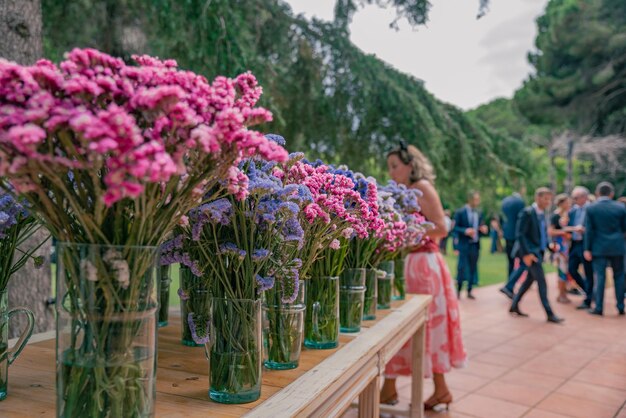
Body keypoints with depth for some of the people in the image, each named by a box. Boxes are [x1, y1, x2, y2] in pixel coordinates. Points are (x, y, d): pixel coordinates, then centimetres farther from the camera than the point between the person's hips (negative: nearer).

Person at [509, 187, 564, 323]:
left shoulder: (542, 213, 11)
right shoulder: (527, 213, -15)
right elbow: (520, 234, -18)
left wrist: (549, 245, 2)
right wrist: (526, 253, -23)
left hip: (538, 251, 9)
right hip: (530, 251, -9)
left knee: (530, 279, 14)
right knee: (541, 281, -9)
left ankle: (514, 305, 26)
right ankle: (549, 314, -6)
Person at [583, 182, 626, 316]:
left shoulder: (591, 208, -5)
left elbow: (588, 230, -6)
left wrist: (587, 249, -3)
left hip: (599, 247, -1)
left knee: (599, 277, 1)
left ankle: (598, 307, 1)